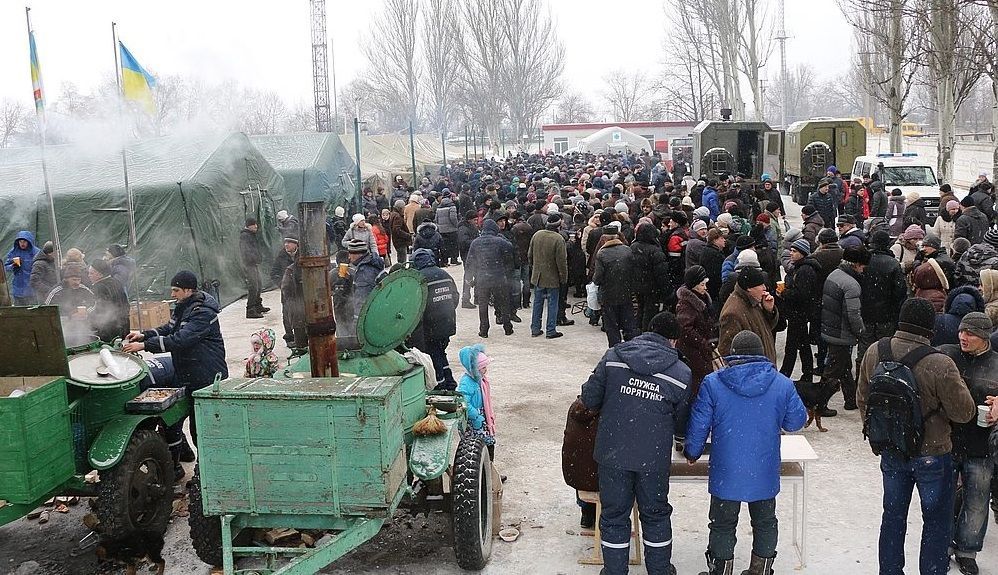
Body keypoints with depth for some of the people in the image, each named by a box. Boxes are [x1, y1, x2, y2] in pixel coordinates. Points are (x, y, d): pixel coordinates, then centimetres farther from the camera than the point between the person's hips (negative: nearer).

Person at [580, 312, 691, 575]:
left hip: (612, 453, 0)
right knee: (655, 514, 20)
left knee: (614, 514, 15)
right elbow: (682, 425, 2)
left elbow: (589, 398, -3)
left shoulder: (614, 356, -4)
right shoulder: (682, 374, -5)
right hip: (654, 458, 0)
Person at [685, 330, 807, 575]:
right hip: (765, 473, 2)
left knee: (723, 525, 15)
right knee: (765, 523, 21)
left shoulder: (712, 383, -10)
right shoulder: (783, 384, -5)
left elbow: (698, 424, -6)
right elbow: (796, 421, 7)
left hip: (726, 474, -1)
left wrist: (692, 452, 11)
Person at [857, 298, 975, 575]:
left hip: (891, 452, 5)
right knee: (936, 522, 15)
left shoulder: (874, 353, -10)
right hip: (932, 455, -5)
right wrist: (957, 384, 1)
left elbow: (862, 399, 4)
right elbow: (964, 413, -17)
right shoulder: (940, 365, -27)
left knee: (893, 516, 20)